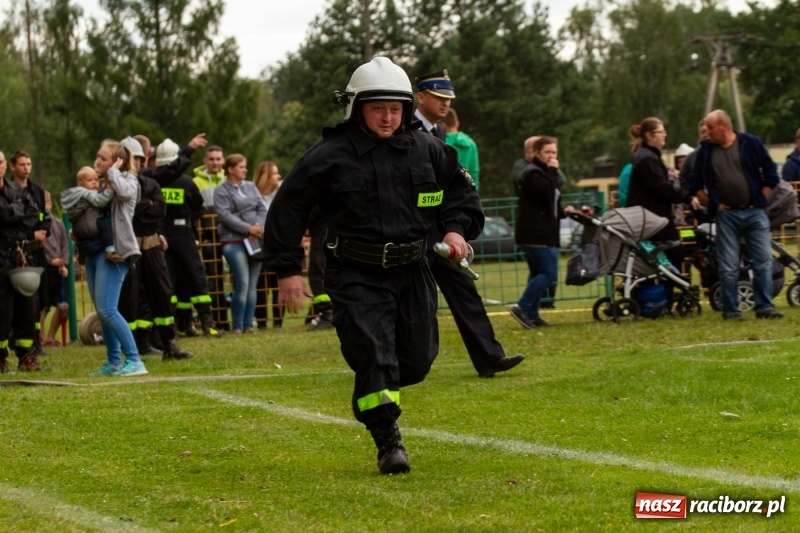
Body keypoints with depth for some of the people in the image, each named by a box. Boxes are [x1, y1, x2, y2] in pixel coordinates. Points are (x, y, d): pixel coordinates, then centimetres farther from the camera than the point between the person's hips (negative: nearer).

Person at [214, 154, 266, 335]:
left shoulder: (250, 187, 15)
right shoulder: (221, 191, 0)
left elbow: (262, 209, 10)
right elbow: (225, 215, -10)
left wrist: (258, 227, -8)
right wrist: (248, 228, -15)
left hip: (255, 240, 5)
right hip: (234, 240, -5)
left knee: (252, 285, 3)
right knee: (242, 284, -14)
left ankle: (248, 324, 9)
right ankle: (237, 326, -5)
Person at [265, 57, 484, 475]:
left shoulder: (427, 151, 4)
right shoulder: (330, 157, -7)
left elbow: (461, 190, 20)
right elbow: (287, 209, -2)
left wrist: (456, 229, 1)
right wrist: (287, 270, -4)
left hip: (411, 271, 4)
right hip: (356, 276, -4)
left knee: (417, 360, 7)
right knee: (373, 356, -15)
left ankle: (375, 393, 40)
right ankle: (389, 443, -4)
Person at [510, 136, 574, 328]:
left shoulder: (542, 173, 22)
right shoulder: (533, 174, -11)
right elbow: (547, 194, -25)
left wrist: (562, 211, 11)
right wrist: (552, 172, -17)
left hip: (542, 233, 11)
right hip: (535, 234, -11)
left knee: (538, 274, 11)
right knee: (549, 273, -14)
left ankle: (531, 314, 11)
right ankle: (522, 308, -15)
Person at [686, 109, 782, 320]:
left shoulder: (751, 143, 0)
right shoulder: (705, 150, 4)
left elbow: (770, 174, 5)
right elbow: (695, 184, 10)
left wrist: (761, 200, 0)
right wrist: (713, 204, 1)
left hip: (754, 212, -1)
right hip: (726, 214, 1)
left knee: (764, 261, -2)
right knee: (728, 266, 0)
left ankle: (764, 307, 3)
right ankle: (731, 310, 5)